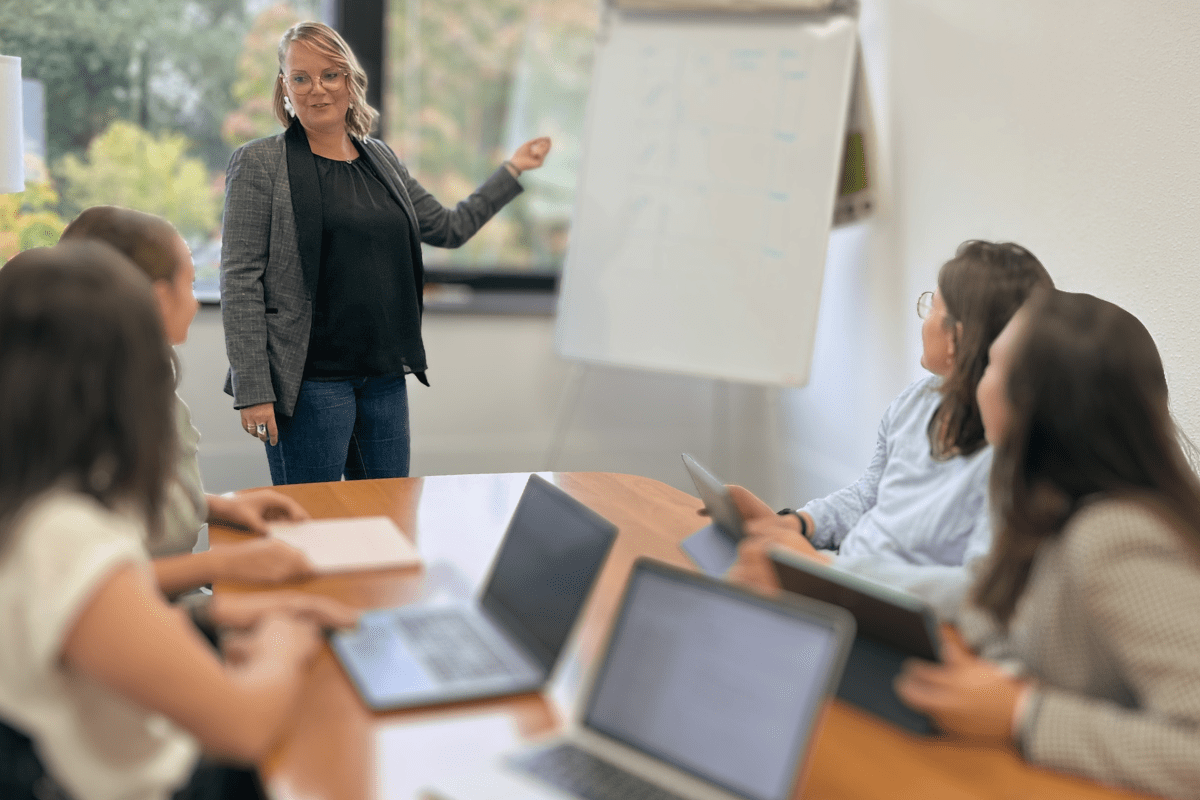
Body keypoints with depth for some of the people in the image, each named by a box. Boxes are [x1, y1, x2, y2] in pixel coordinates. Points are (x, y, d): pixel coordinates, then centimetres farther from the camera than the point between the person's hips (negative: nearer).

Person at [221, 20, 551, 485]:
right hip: (310, 382, -5)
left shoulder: (381, 159, 13)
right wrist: (252, 390, -17)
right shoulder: (259, 164, -4)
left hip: (386, 377, 6)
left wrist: (512, 171, 23)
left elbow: (450, 228, 23)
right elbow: (240, 282, -10)